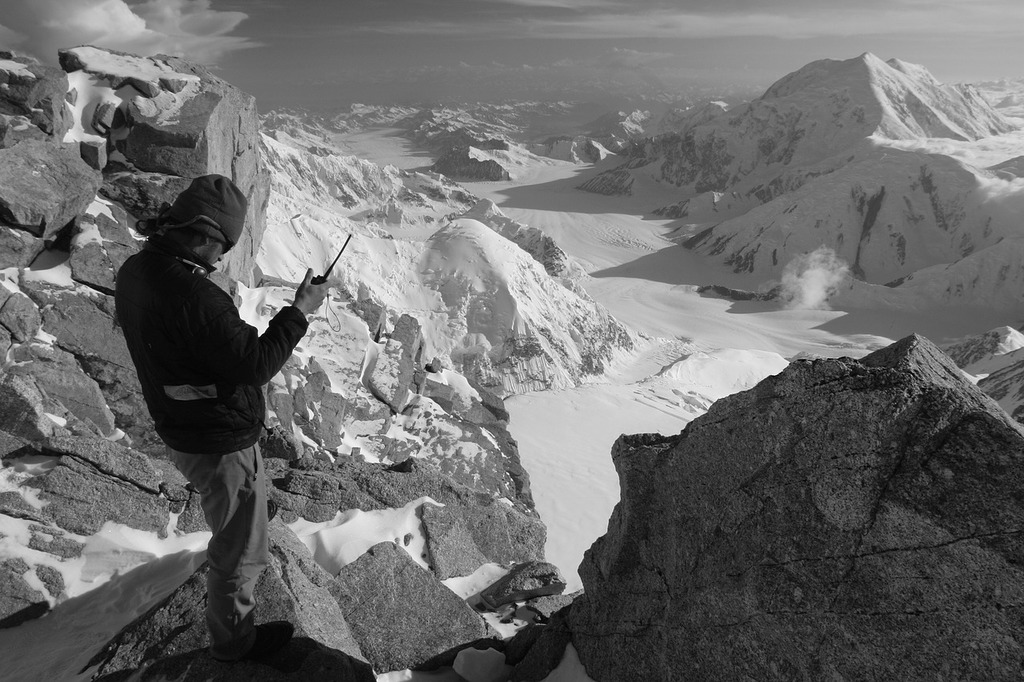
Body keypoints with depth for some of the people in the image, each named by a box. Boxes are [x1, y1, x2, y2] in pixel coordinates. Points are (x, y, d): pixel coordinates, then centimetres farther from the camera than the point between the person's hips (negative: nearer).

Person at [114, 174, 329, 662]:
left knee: (229, 521, 36)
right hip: (221, 443, -9)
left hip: (178, 432, 10)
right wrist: (300, 310, -20)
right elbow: (256, 364, -30)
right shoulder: (194, 296, -34)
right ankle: (233, 640, 37)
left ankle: (224, 580, 62)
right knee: (241, 548, 14)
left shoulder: (134, 271, -4)